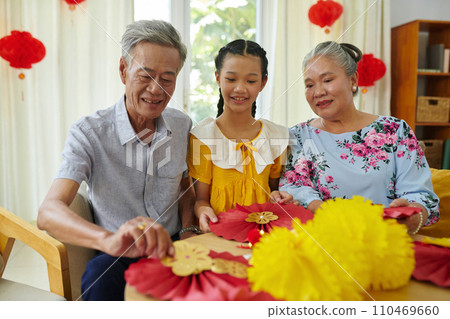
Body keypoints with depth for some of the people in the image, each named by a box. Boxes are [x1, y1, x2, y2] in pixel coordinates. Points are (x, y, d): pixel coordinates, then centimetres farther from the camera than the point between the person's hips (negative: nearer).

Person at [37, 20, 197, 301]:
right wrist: (110, 239, -46)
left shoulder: (182, 125, 1)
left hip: (170, 247, 4)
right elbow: (49, 212, -25)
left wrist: (188, 231, -5)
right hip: (117, 257, -3)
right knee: (101, 274, -35)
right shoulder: (88, 133, -13)